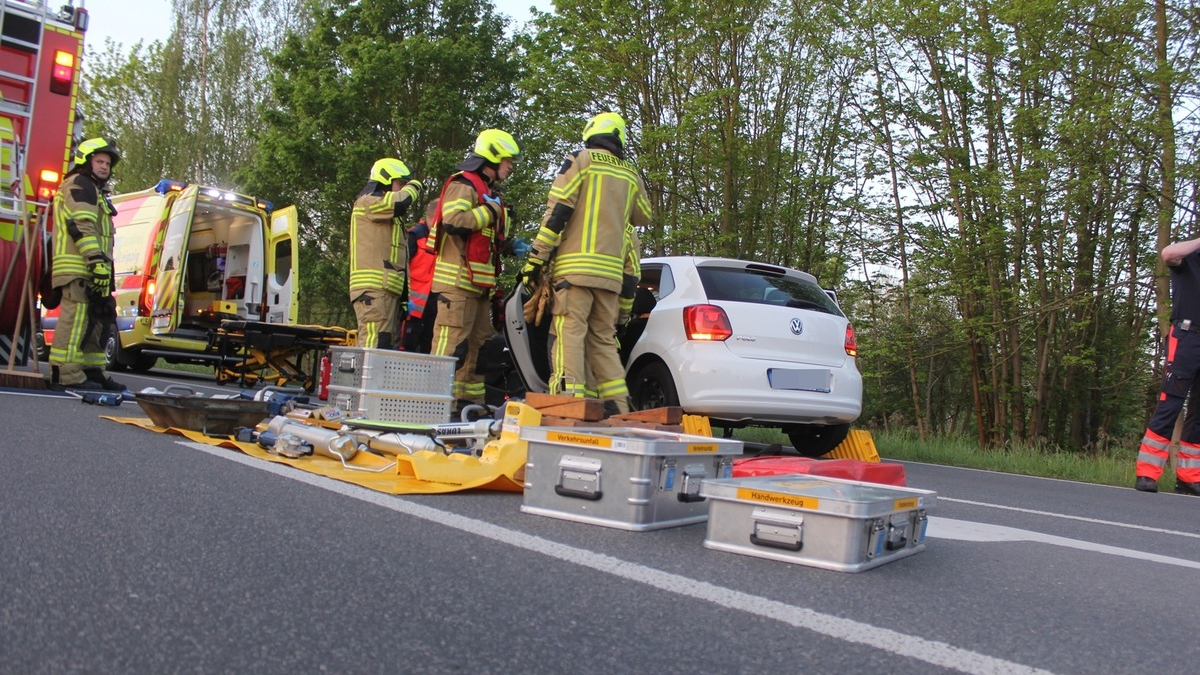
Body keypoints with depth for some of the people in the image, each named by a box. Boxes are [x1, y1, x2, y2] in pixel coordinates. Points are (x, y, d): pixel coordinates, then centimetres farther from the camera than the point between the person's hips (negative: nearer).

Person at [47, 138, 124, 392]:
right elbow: (82, 227, -16)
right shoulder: (79, 185, -2)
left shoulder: (95, 191, 30)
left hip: (89, 270, 11)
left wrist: (102, 266, 22)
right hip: (78, 268, -11)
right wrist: (97, 261, -23)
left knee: (98, 318, 11)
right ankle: (66, 375, -16)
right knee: (76, 317, -14)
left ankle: (92, 371, 15)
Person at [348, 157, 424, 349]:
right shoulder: (367, 203, 2)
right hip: (374, 290, -9)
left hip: (388, 290, 9)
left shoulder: (390, 219, 31)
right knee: (374, 343, -19)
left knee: (387, 346, 5)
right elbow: (400, 202, -20)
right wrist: (414, 186, 2)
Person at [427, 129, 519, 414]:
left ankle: (471, 399, 18)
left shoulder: (488, 191, 25)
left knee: (478, 342, 11)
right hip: (458, 278, -10)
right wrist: (490, 211, -14)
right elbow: (453, 221, -24)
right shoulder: (463, 184, -7)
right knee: (452, 340, -12)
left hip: (478, 282, 10)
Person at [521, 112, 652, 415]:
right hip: (612, 272, 5)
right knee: (604, 340, 11)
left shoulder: (580, 161, 3)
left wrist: (536, 258, -5)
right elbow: (644, 218, 26)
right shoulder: (631, 175, 17)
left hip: (575, 267, -5)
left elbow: (557, 211, -5)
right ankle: (618, 408, 8)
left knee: (569, 334, -8)